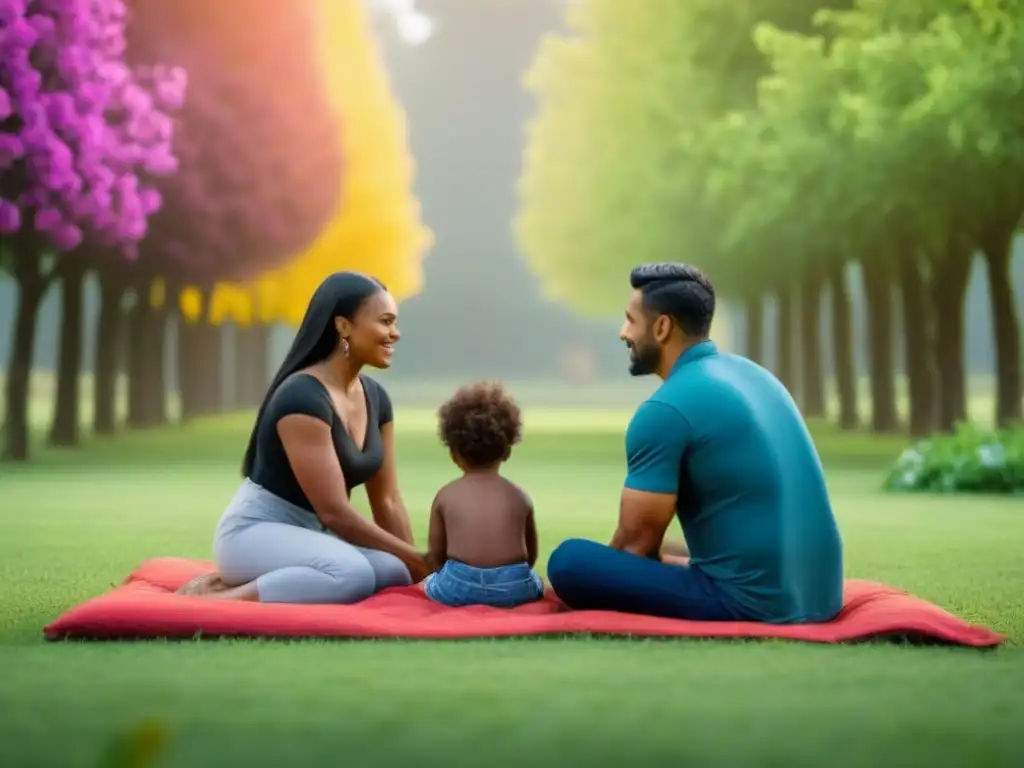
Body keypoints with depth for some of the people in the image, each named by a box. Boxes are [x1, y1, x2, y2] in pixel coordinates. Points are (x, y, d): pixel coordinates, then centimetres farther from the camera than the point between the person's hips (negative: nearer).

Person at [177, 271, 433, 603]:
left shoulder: (376, 398, 6)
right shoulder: (302, 397, -21)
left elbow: (387, 502, 9)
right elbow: (333, 511, -23)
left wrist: (413, 568, -1)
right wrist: (417, 561, -18)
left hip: (310, 535, 9)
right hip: (256, 533, -9)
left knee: (395, 574, -19)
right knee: (352, 573, -35)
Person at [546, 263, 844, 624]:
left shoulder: (665, 410, -13)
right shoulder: (753, 374, 14)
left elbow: (635, 543, -7)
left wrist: (580, 582, 11)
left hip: (749, 604, -9)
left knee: (569, 562, -11)